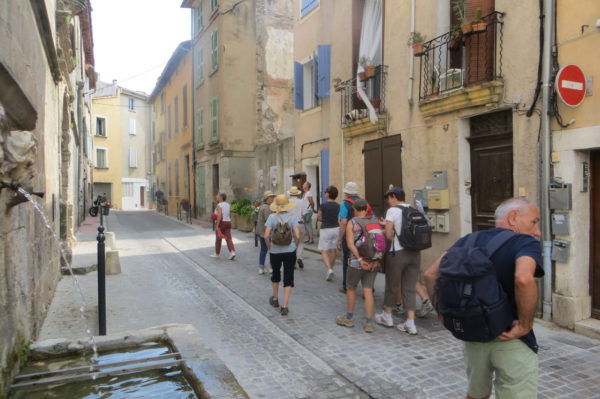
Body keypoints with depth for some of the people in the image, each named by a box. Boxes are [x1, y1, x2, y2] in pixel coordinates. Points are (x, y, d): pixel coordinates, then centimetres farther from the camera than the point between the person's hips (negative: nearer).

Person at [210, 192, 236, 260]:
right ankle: (232, 252, -16)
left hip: (220, 223, -6)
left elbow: (219, 216, -23)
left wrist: (217, 225, -22)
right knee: (228, 239, 0)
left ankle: (217, 253, 21)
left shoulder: (219, 205, -13)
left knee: (218, 239, 9)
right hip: (228, 223, 6)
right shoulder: (228, 205, 10)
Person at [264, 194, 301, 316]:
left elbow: (266, 235, -12)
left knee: (276, 274, 23)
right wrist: (295, 246, 5)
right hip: (290, 251, -1)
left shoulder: (272, 217, -6)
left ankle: (275, 299, 40)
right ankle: (284, 306, 1)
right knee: (288, 278, 6)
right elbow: (297, 236, -13)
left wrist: (269, 247, 4)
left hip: (275, 251, 1)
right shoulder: (292, 216, -6)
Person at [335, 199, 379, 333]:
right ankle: (369, 323, 6)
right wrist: (375, 260, -6)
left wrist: (360, 259, -16)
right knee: (368, 291, 7)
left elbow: (350, 244, -14)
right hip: (373, 262, 3)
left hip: (357, 262, -3)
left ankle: (349, 318, 28)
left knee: (350, 288, 15)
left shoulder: (352, 223, -4)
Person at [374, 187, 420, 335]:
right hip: (415, 252, 5)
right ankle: (410, 323, 9)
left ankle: (387, 316, 29)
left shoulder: (392, 211, -9)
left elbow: (388, 234, -13)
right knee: (410, 288, 9)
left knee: (392, 285, 12)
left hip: (397, 253, -5)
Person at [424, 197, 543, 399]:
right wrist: (525, 325, -20)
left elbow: (430, 274, 1)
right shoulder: (526, 243, -11)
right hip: (513, 342, -5)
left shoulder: (468, 241, 5)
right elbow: (524, 279, -33)